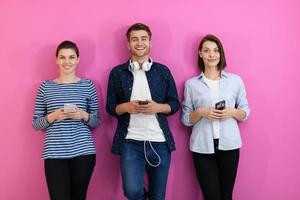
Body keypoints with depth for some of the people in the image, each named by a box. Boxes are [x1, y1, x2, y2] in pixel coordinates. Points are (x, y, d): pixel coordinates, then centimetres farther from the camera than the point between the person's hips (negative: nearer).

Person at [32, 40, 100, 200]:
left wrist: (84, 115, -11)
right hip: (54, 153, 0)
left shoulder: (88, 85, 6)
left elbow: (96, 121, 10)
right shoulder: (46, 86, 6)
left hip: (83, 152, 1)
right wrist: (53, 116, -11)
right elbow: (36, 123, 7)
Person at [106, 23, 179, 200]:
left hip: (160, 142, 2)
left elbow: (175, 104, 9)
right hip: (130, 142, -1)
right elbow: (110, 107, 7)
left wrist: (158, 107, -11)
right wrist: (126, 107, -14)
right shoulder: (117, 72, 5)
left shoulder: (163, 71, 7)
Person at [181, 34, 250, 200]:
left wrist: (232, 112, -10)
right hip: (202, 147, -1)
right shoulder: (191, 84, 3)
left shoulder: (235, 80, 5)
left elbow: (245, 112, 10)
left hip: (229, 145, 1)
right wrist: (201, 112, -13)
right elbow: (186, 119, 5)